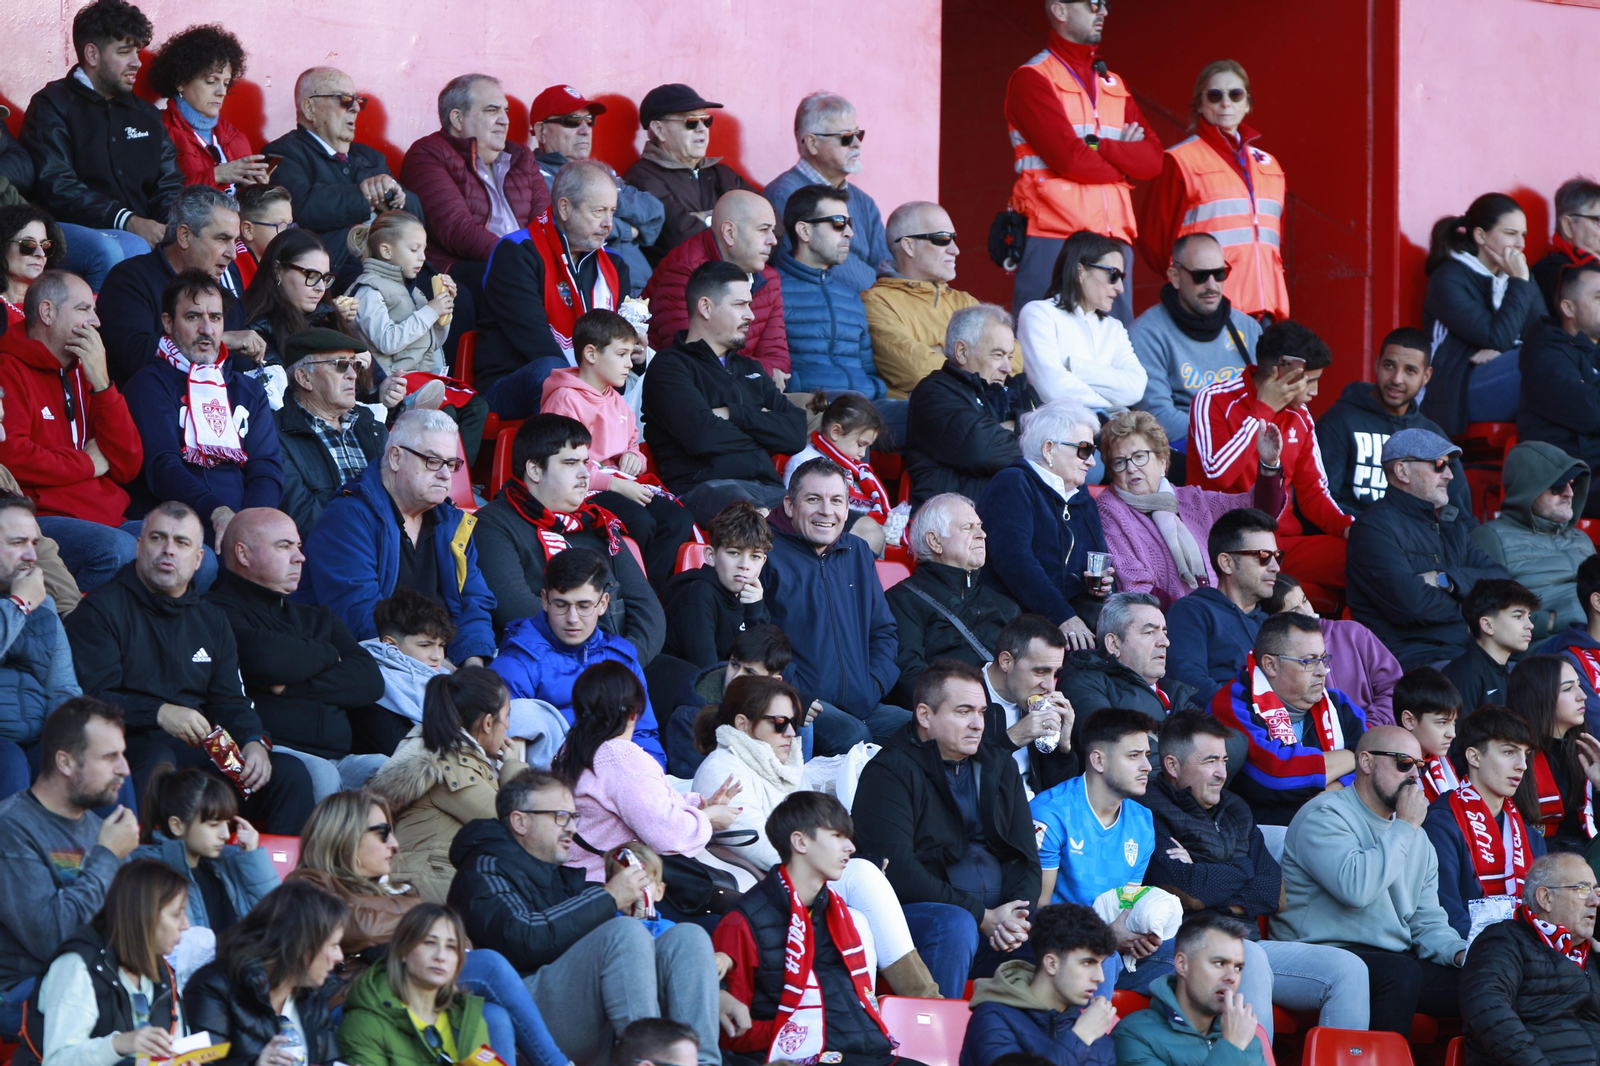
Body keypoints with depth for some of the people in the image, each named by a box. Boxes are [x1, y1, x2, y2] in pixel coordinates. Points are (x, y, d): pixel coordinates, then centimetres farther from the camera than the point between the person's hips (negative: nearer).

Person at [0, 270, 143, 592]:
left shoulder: (81, 374, 21)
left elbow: (128, 466, 13)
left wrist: (101, 384, 2)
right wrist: (88, 463, -2)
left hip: (107, 520, 7)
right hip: (42, 519, -7)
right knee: (118, 549, -35)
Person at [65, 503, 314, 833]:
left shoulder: (212, 620, 24)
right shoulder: (102, 609, 4)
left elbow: (231, 702, 17)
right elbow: (91, 699, -8)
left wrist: (254, 741, -6)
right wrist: (159, 713, -22)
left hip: (200, 750, 6)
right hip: (133, 743, -5)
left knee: (290, 773, -15)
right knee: (157, 762, -40)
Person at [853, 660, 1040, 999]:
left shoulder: (999, 767, 18)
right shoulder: (890, 772, -3)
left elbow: (1026, 857, 14)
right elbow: (897, 872, -14)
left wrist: (1016, 917, -9)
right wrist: (982, 917, -17)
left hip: (998, 918, 6)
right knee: (955, 925, -38)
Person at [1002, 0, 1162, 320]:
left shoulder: (1114, 85, 21)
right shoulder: (1032, 78, 0)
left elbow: (1152, 159, 8)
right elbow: (1070, 158, -12)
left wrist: (1098, 146, -8)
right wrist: (1124, 160, 5)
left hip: (1115, 238, 6)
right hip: (1054, 240, -6)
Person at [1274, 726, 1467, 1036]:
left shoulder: (1417, 838, 19)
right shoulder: (1324, 817, -7)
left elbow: (1428, 922, 19)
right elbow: (1357, 888, -24)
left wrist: (1459, 952, -3)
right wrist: (1404, 827, -14)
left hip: (1397, 961, 7)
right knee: (1402, 973, -36)